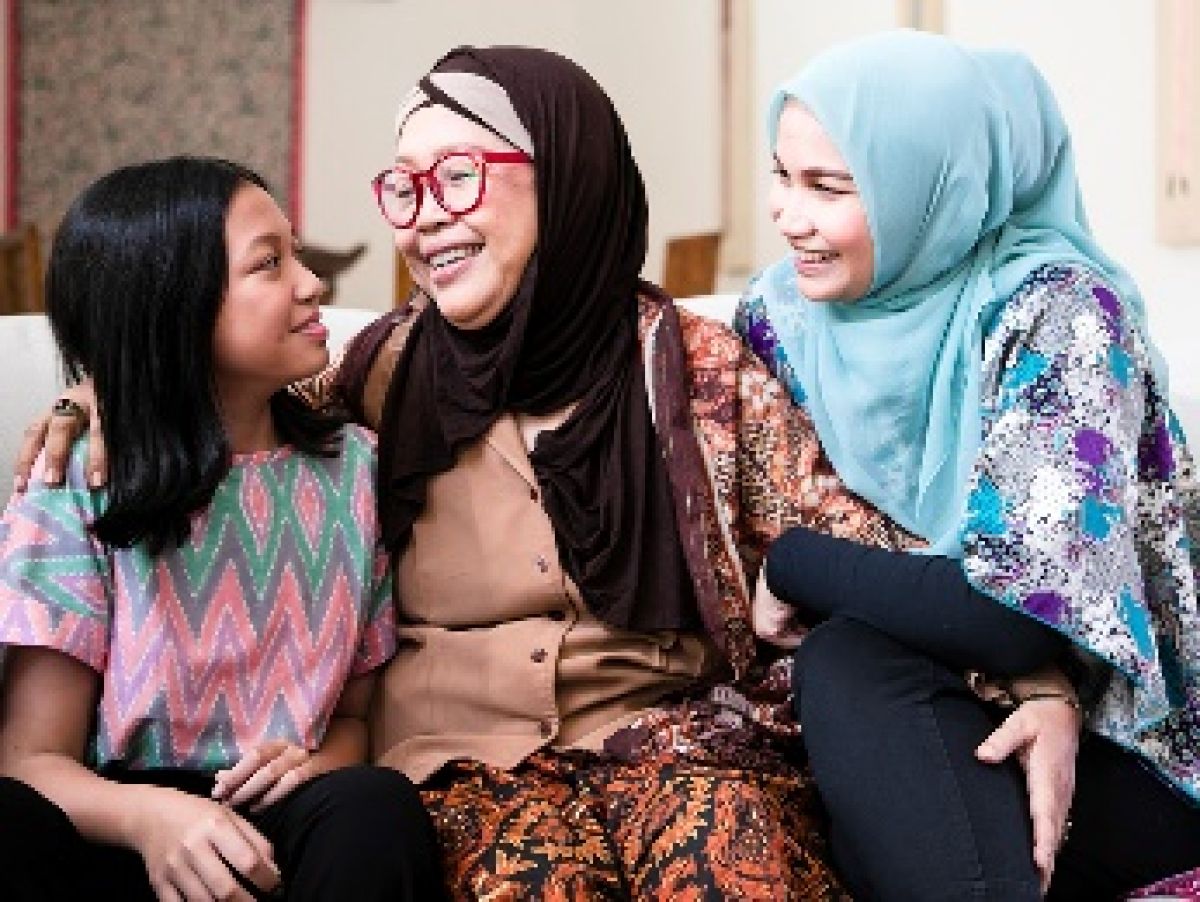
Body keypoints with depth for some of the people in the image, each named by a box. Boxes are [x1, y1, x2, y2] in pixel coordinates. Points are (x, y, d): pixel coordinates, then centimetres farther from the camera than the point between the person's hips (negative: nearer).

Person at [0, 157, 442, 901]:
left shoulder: (356, 468, 6)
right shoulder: (79, 488, -3)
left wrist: (321, 765, -10)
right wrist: (147, 814, -29)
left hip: (286, 836, 2)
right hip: (124, 838, -2)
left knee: (377, 808, -32)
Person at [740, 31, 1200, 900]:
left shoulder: (1056, 312, -19)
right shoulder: (788, 311, -2)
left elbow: (1018, 618, -27)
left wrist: (792, 566, -14)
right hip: (964, 704, 5)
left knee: (849, 666, -30)